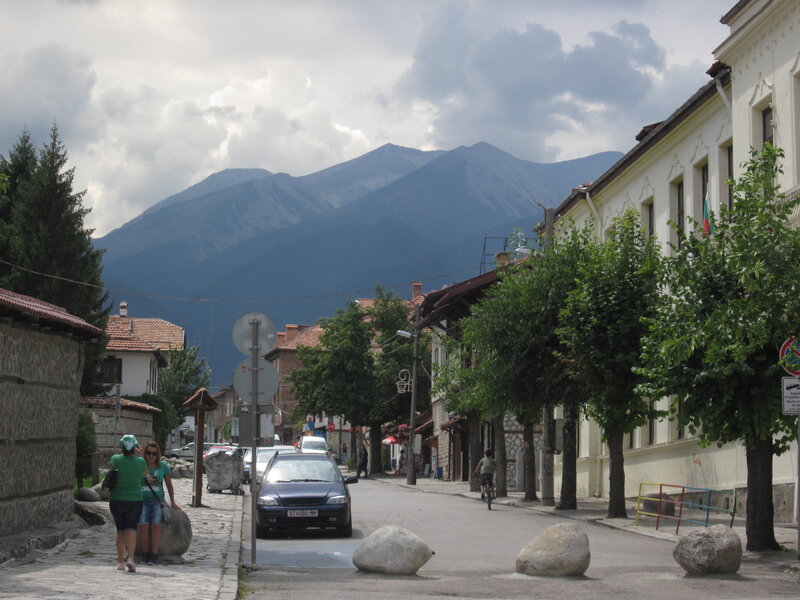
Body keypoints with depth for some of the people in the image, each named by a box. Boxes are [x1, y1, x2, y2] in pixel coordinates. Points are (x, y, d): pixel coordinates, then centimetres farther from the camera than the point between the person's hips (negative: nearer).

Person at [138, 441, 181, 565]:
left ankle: (154, 555, -20)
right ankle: (145, 554, -13)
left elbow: (169, 485, 14)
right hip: (142, 500, 0)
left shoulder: (163, 466, 4)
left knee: (156, 525, -21)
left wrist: (172, 502, 17)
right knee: (143, 525, -22)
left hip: (157, 501, 0)